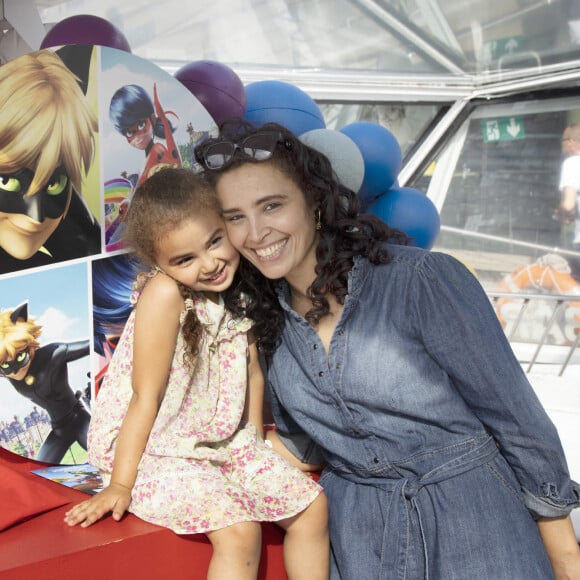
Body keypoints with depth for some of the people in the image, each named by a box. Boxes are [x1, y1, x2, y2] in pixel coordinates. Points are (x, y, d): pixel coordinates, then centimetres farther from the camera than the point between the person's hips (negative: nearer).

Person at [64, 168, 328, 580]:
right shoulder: (165, 292, -22)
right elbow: (147, 396, -21)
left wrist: (257, 442, 8)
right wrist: (120, 485, -17)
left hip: (226, 444, 7)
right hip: (158, 452, -7)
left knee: (313, 506, 4)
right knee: (239, 531, -25)